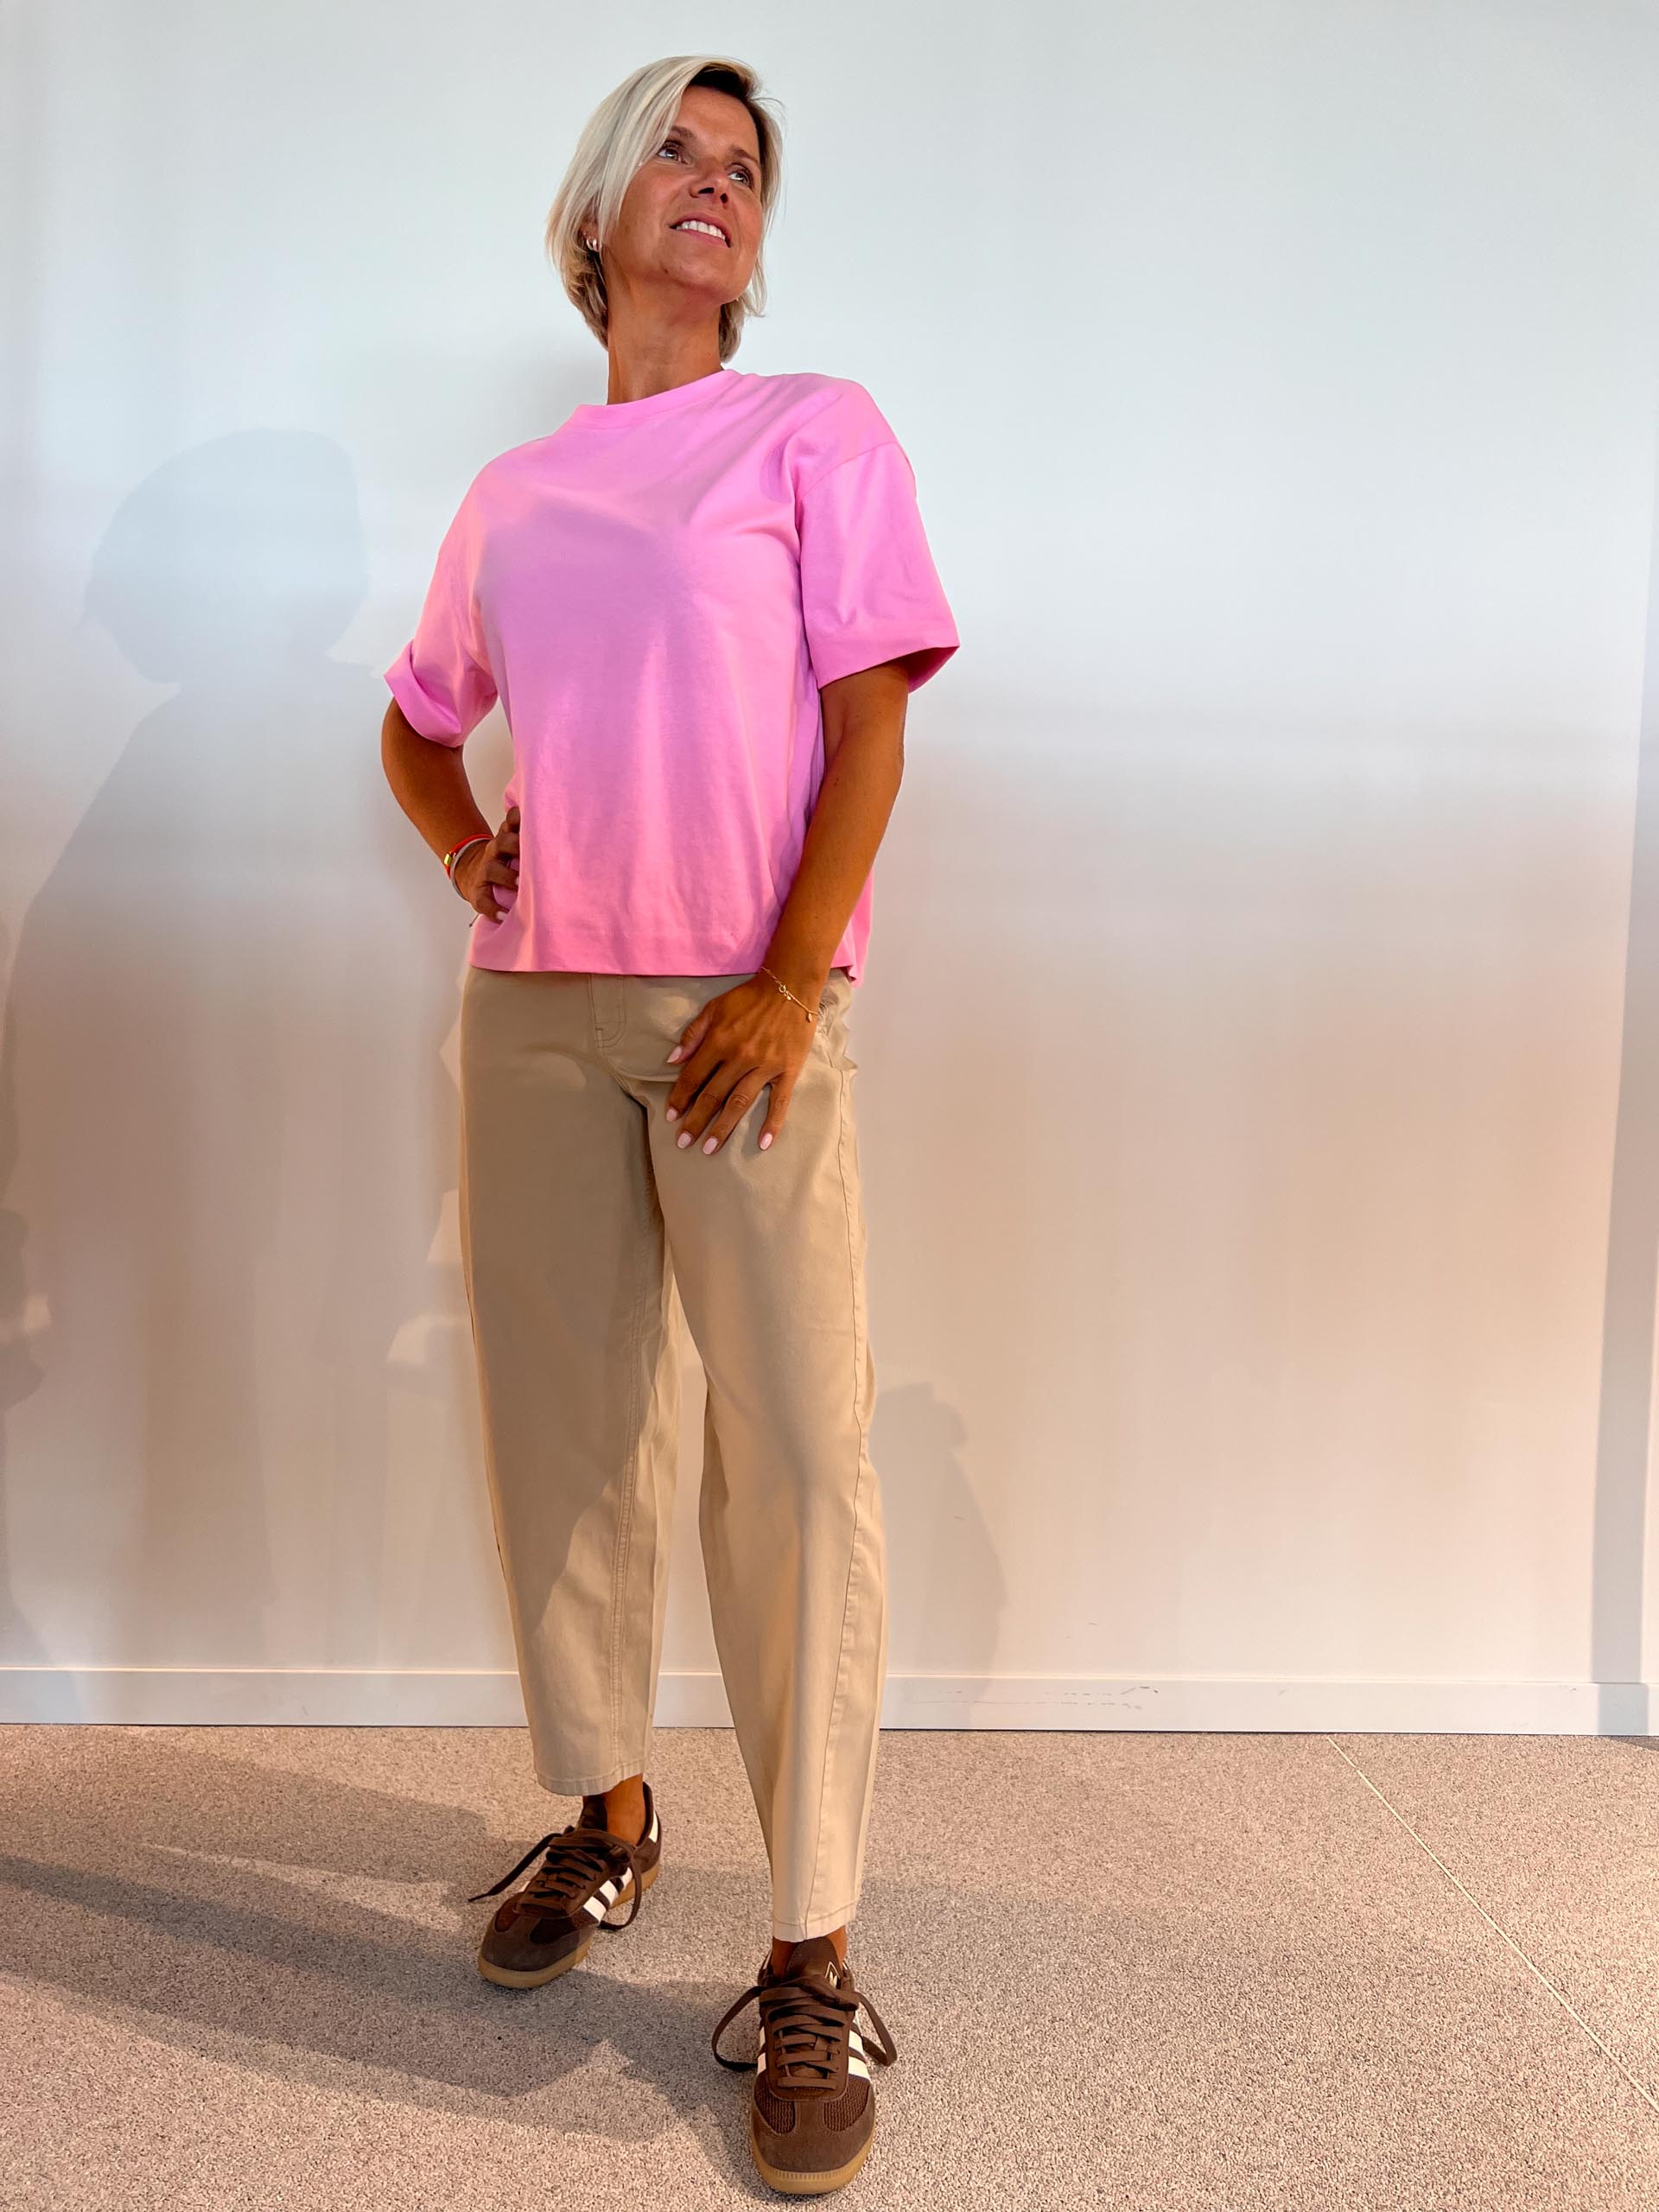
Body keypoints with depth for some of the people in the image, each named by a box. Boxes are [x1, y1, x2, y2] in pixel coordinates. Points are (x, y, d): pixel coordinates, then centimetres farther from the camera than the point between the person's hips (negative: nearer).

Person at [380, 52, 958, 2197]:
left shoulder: (816, 429, 8)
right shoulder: (511, 491, 19)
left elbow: (868, 722, -3)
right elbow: (418, 721, 30)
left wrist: (791, 984, -13)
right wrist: (464, 843, 8)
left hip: (745, 1010, -4)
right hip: (534, 1007, 5)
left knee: (795, 1453, -8)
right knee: (561, 1433, 9)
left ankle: (812, 1962, 2)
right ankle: (608, 1818, 28)